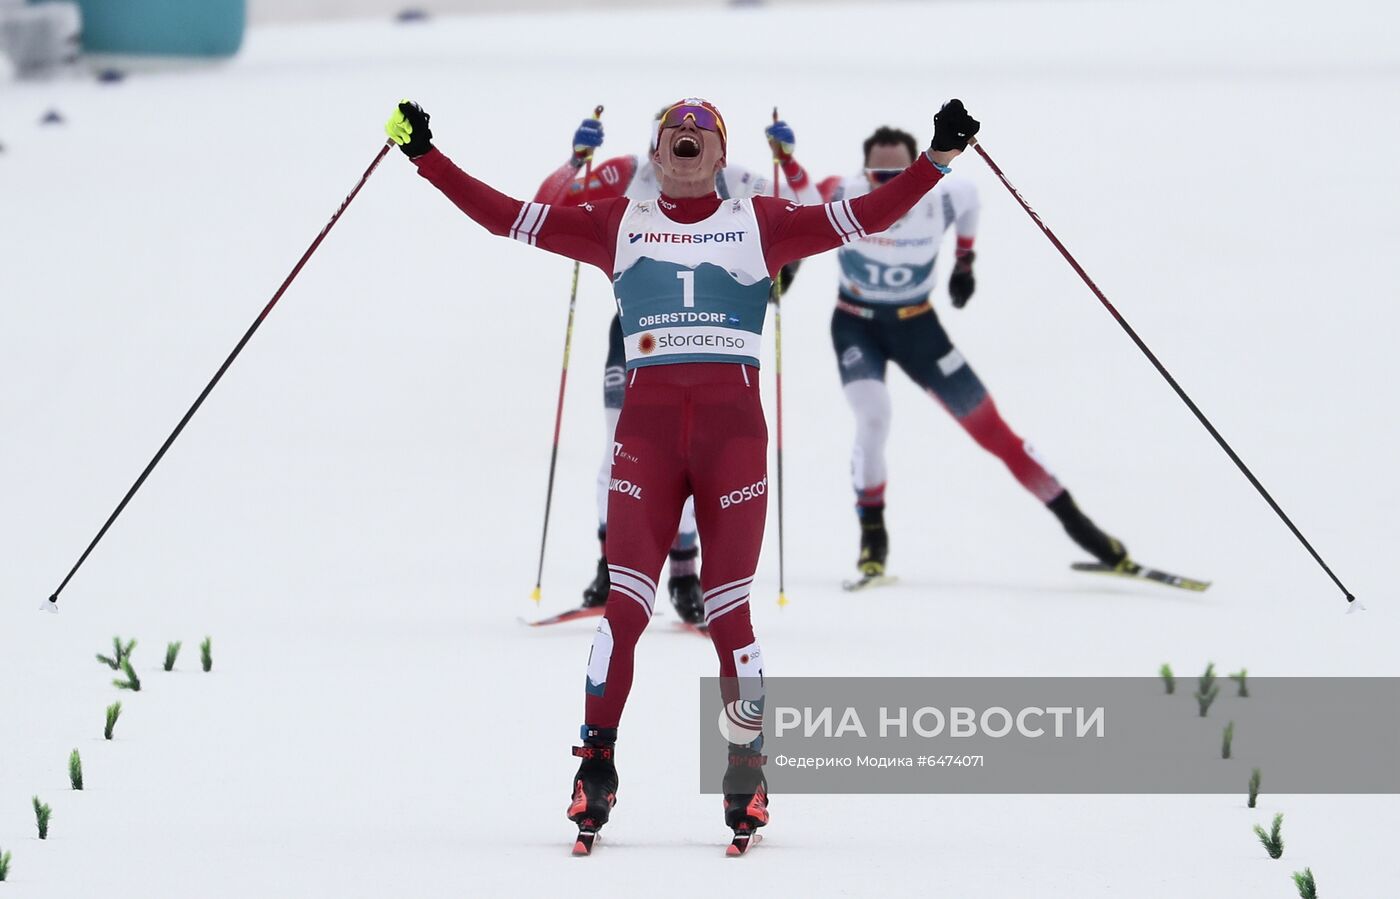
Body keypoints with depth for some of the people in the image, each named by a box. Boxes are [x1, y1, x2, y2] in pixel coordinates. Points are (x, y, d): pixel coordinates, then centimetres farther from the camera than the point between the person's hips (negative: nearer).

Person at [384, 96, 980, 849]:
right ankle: (596, 764, -1)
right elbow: (505, 217, 13)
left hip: (734, 430, 0)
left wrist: (938, 158, -4)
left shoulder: (760, 223, 12)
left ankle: (748, 774, 7)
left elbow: (868, 216, 5)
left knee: (728, 611, -2)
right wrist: (426, 157, 10)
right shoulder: (617, 224, 14)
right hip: (647, 427, 0)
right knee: (624, 602, -10)